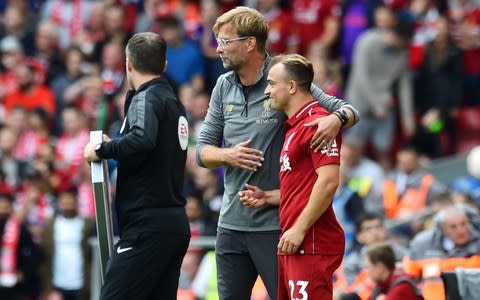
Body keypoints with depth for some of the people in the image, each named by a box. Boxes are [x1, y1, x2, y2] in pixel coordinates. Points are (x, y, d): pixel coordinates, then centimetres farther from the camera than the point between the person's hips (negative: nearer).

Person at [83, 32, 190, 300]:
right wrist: (114, 147, 23)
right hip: (177, 223, 9)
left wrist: (102, 149, -15)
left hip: (148, 224, -9)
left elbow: (143, 139, -28)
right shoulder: (174, 102, 18)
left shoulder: (146, 98, -8)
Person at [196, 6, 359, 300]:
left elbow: (349, 110, -8)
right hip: (231, 221, 6)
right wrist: (228, 155, -12)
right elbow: (203, 150, 10)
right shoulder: (224, 87, 8)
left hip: (275, 223, -6)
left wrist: (337, 118, -32)